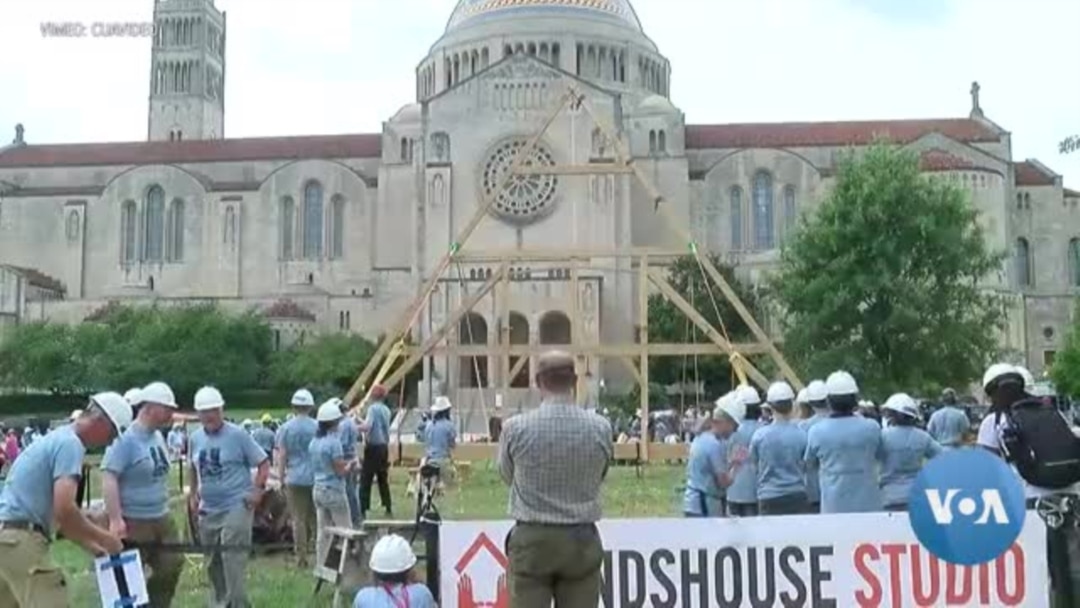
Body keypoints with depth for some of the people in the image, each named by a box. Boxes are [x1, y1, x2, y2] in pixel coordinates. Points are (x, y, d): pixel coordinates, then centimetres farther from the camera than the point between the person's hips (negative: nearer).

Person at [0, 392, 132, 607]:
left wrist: (91, 546, 20)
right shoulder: (71, 444, -12)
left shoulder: (58, 438, 19)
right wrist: (103, 538, -9)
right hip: (21, 540, -11)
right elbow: (64, 509, -23)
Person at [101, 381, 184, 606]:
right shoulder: (125, 439, -17)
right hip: (133, 522, -8)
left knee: (172, 566, 10)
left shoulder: (158, 436, 10)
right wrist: (115, 519, -27)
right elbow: (108, 478, -22)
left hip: (162, 518, 8)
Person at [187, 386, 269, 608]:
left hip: (236, 507, -6)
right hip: (208, 510, 6)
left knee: (232, 561, -15)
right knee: (212, 564, 15)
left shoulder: (237, 435, -10)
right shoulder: (195, 438, 6)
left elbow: (263, 463, -6)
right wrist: (193, 494, 13)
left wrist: (257, 490, -17)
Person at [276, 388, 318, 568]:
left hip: (295, 479, -1)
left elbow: (282, 455, -3)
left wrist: (281, 476, 6)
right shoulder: (318, 427, -2)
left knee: (298, 519, 4)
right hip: (316, 478, 1)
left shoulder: (285, 428, -2)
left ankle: (301, 558, 5)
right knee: (315, 518, 13)